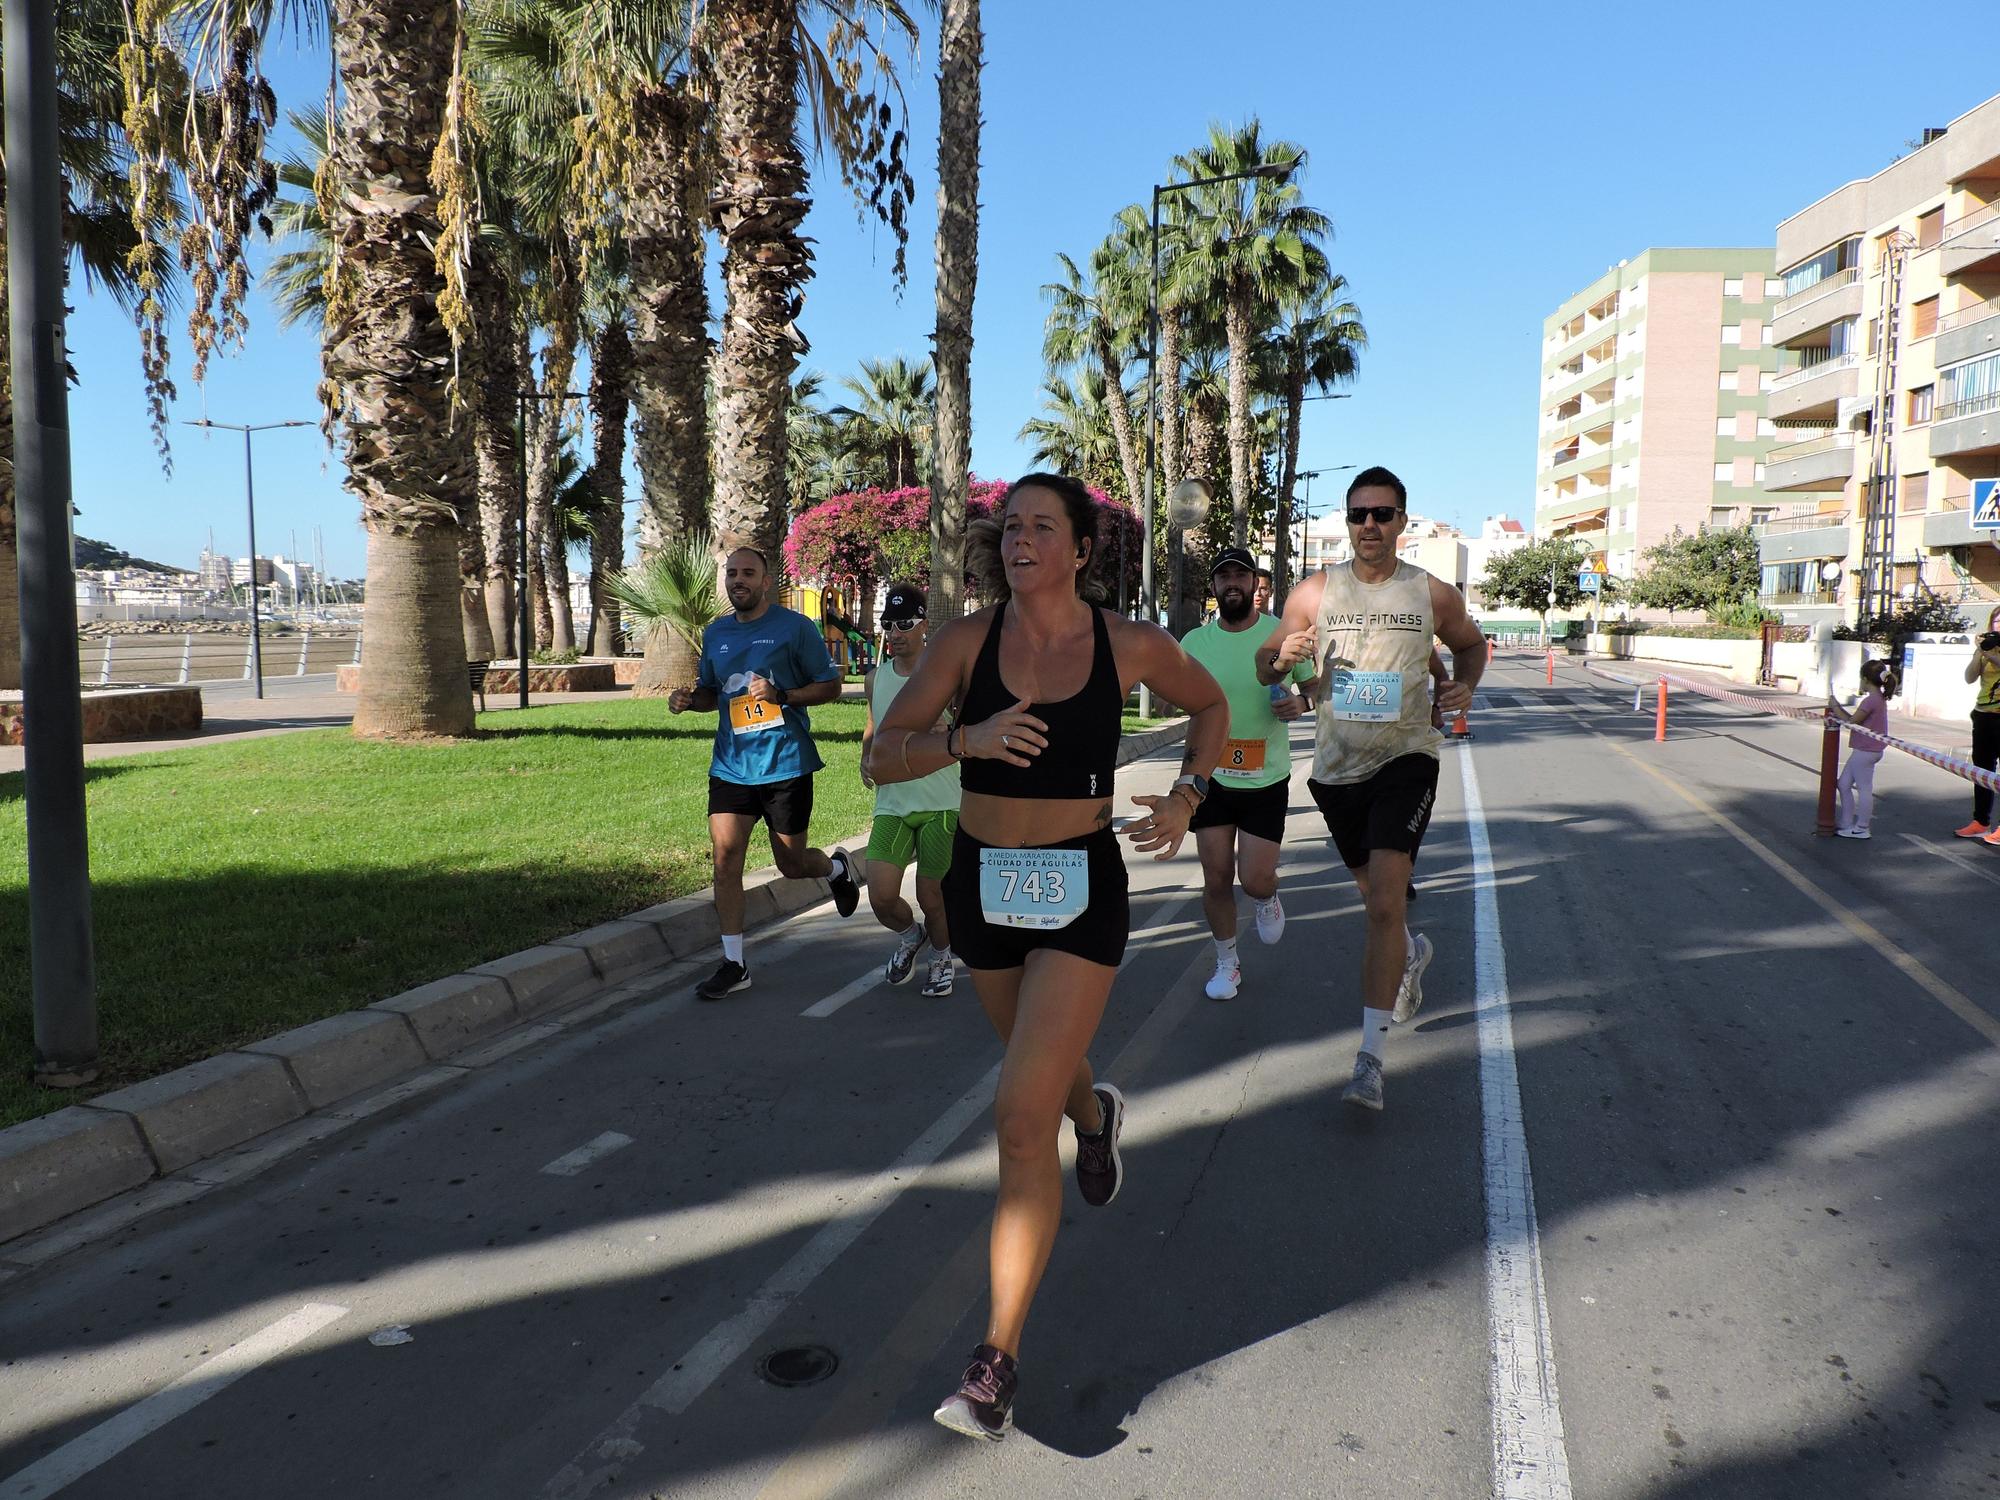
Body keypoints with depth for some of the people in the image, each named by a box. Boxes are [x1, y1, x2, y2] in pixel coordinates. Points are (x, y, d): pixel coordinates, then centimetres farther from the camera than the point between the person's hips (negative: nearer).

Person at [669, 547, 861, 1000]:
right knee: (725, 855, -6)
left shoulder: (795, 627, -5)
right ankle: (733, 965, 3)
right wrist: (688, 699, -1)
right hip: (731, 764, 4)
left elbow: (831, 686, -4)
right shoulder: (715, 634, 10)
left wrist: (781, 695, -19)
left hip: (785, 763, -4)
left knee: (792, 865, 6)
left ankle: (838, 868, 43)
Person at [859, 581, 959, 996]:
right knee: (881, 898, -6)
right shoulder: (876, 678, 7)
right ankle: (909, 937, 29)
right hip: (891, 803, 4)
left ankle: (941, 958, 35)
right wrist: (866, 756, 5)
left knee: (931, 896, 4)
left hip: (941, 804, -3)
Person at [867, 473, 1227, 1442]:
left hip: (1081, 894, -3)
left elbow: (1210, 705, 13)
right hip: (982, 885, 3)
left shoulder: (1130, 646, -7)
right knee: (1040, 1072, 25)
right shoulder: (966, 641, -5)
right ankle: (1092, 1111, 64)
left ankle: (997, 1358, 2)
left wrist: (1186, 797, -2)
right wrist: (965, 739, -24)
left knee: (1020, 1121, -11)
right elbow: (881, 758, -7)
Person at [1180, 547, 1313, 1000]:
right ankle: (1226, 964, 26)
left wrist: (1302, 702, -15)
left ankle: (1269, 898, 34)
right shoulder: (1195, 642, 0)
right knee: (1216, 879, 5)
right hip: (1211, 776, 2)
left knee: (1255, 879, -5)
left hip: (1266, 779, -1)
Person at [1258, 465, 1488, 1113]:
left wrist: (1464, 685, -4)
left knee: (1386, 901, -17)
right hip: (1336, 766, 3)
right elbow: (1264, 666, 4)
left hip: (1406, 758, -2)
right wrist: (1281, 656, -20)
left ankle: (1370, 1057, -13)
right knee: (1378, 898, 19)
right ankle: (1411, 952, 55)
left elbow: (1472, 644, 18)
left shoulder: (1433, 595, -2)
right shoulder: (1315, 592, -2)